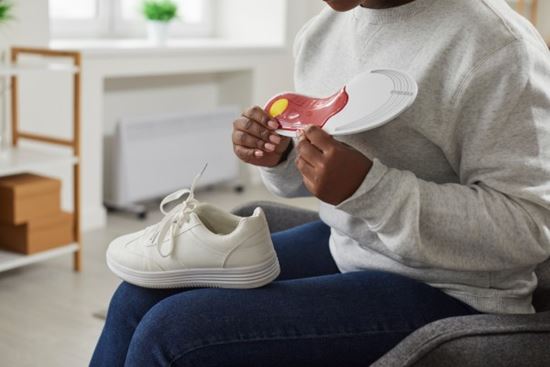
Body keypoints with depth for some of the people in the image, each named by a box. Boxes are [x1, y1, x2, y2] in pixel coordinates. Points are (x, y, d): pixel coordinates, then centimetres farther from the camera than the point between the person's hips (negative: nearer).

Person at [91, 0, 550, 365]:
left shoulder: (494, 44, -20)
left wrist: (368, 188, -29)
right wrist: (278, 157, -8)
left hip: (444, 290, -7)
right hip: (340, 246, 8)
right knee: (142, 296, 0)